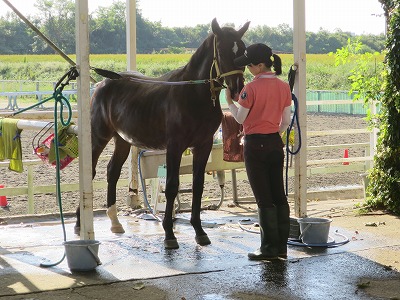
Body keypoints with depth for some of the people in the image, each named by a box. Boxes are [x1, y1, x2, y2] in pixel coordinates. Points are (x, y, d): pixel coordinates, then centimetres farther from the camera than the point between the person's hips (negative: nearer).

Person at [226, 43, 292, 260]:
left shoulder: (251, 88, -15)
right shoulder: (284, 87, 3)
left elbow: (239, 118, -6)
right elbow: (286, 121, 7)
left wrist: (229, 101, 9)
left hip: (255, 145, -6)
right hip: (276, 144, 6)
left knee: (264, 199, -1)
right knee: (279, 195, 10)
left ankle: (269, 247, 3)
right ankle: (282, 246, 15)